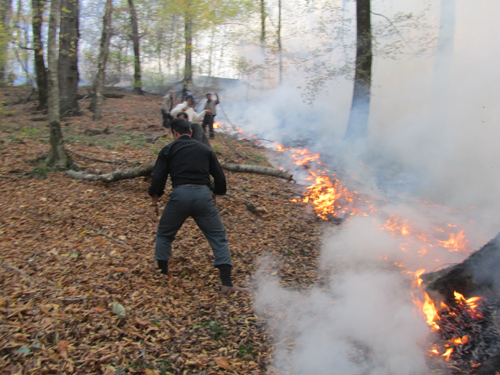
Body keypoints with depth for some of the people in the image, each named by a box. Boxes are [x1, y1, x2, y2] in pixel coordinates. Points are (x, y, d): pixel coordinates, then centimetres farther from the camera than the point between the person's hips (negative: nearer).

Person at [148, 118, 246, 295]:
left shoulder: (168, 150, 13)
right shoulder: (205, 149, 19)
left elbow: (158, 178, 5)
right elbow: (220, 177, 14)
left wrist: (154, 204, 11)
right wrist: (214, 196, 28)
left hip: (180, 194, -1)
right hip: (203, 195, 1)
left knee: (164, 235, 22)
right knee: (218, 237, 8)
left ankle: (163, 275, 30)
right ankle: (227, 284, 2)